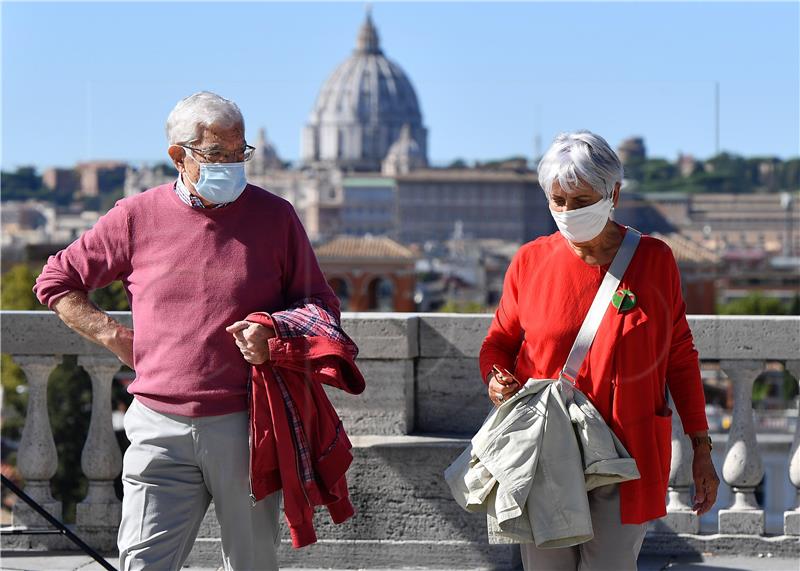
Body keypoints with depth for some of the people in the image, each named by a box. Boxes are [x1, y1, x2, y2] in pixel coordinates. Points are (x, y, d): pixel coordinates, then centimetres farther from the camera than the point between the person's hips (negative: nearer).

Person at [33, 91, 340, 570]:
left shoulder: (274, 216, 5)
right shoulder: (136, 217, 5)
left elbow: (321, 305, 13)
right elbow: (57, 282, 16)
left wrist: (275, 332, -8)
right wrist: (115, 337, 4)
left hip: (245, 427, 0)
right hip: (160, 429, 0)